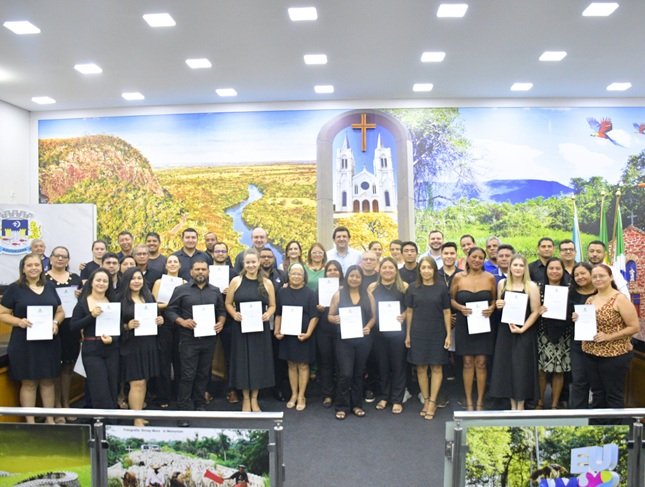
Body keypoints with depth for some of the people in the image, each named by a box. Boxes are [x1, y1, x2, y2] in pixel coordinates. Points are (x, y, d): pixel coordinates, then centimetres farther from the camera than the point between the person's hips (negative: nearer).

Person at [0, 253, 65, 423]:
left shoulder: (50, 287, 9)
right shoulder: (14, 288, -2)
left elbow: (60, 311, 14)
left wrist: (56, 322, -7)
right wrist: (19, 321, -19)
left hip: (49, 342, 3)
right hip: (24, 343, -3)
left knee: (48, 381, 11)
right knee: (28, 382, 4)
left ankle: (50, 418, 22)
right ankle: (30, 421, 16)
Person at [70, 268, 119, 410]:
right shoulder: (83, 303, 0)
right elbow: (73, 326, -6)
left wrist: (112, 339, -12)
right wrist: (91, 315, -17)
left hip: (112, 350, 3)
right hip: (91, 351, -2)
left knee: (113, 389, 8)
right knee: (100, 391, -2)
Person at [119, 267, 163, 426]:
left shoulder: (149, 297, 10)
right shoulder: (120, 299, -6)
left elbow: (155, 317, 17)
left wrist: (160, 321, -4)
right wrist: (127, 326, -23)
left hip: (148, 344, 5)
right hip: (131, 346, -5)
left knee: (143, 382, 11)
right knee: (137, 383, -6)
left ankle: (139, 414, 22)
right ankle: (137, 420, 1)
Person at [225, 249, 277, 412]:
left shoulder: (267, 283, 2)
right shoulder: (236, 281, 0)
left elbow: (272, 306, 6)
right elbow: (228, 303, 3)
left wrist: (268, 314, -14)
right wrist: (234, 314, -15)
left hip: (260, 328, 1)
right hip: (241, 327, -1)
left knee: (258, 361, 6)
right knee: (243, 361, 5)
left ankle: (254, 398, 22)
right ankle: (245, 398, 20)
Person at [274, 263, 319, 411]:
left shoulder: (310, 293, -3)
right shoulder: (282, 292, 4)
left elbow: (314, 316, -6)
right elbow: (278, 314, 8)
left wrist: (308, 333, -16)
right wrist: (277, 331, -3)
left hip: (303, 335, -3)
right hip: (287, 335, 3)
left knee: (303, 365, 5)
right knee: (291, 365, 11)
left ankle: (301, 396, 15)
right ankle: (293, 395, 22)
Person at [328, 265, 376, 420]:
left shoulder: (368, 295, 6)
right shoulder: (338, 294, 1)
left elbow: (373, 317, 8)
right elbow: (330, 316, 1)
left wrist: (369, 327, -11)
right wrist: (335, 319, -20)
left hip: (363, 339, 3)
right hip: (344, 340, -2)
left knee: (359, 373, 11)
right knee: (345, 374, -6)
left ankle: (357, 405, 23)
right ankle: (342, 406, 8)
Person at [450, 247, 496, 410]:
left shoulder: (490, 278, -1)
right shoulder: (458, 277, -2)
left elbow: (494, 299, 9)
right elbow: (451, 299, 4)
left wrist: (491, 308, -11)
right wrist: (460, 307, -14)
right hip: (464, 325, 0)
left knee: (481, 363, 3)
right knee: (468, 363, 5)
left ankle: (480, 401, 16)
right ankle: (469, 401, 16)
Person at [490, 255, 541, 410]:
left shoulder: (532, 286, -7)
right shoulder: (502, 283, 5)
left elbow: (535, 312, -8)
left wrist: (522, 329, -16)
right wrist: (498, 306, -6)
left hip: (524, 332, -4)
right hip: (505, 331, 4)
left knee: (522, 367, 2)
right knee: (507, 367, 7)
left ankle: (520, 406, 16)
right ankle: (512, 405, 19)